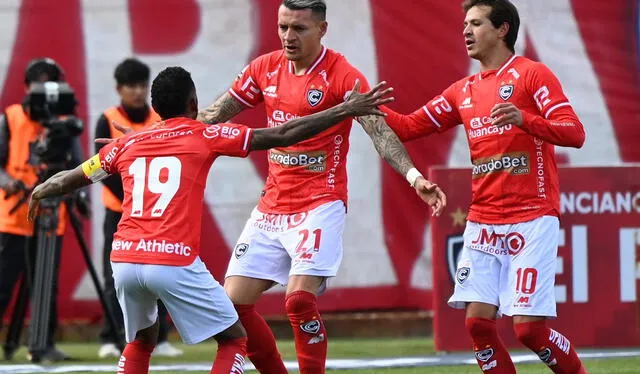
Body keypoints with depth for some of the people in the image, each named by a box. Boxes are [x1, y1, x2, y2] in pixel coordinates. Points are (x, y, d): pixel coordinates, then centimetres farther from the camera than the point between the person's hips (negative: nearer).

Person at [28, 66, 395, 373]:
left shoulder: (127, 144, 16)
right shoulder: (206, 136, 6)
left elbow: (71, 179, 28)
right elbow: (283, 136, 4)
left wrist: (39, 192, 50)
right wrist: (346, 110, 9)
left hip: (123, 260, 5)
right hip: (175, 262, -5)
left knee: (142, 341, 29)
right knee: (234, 340, 10)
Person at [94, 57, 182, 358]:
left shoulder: (160, 121, 7)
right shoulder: (108, 121, -2)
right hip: (119, 213, -3)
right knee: (116, 278, -4)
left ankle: (159, 339, 6)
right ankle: (109, 340, -3)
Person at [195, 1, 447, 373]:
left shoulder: (342, 75, -11)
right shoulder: (265, 69, 5)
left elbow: (379, 131, -19)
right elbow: (214, 116, 16)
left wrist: (414, 176, -35)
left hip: (320, 205, -6)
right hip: (271, 208, 6)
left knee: (299, 299, -22)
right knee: (234, 303, 1)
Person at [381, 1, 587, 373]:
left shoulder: (532, 74, -4)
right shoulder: (463, 91, 16)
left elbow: (574, 133, -13)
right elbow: (409, 127, 17)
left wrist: (524, 119, -29)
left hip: (532, 220, -6)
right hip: (483, 223, 6)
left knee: (529, 328, -11)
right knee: (478, 321, -5)